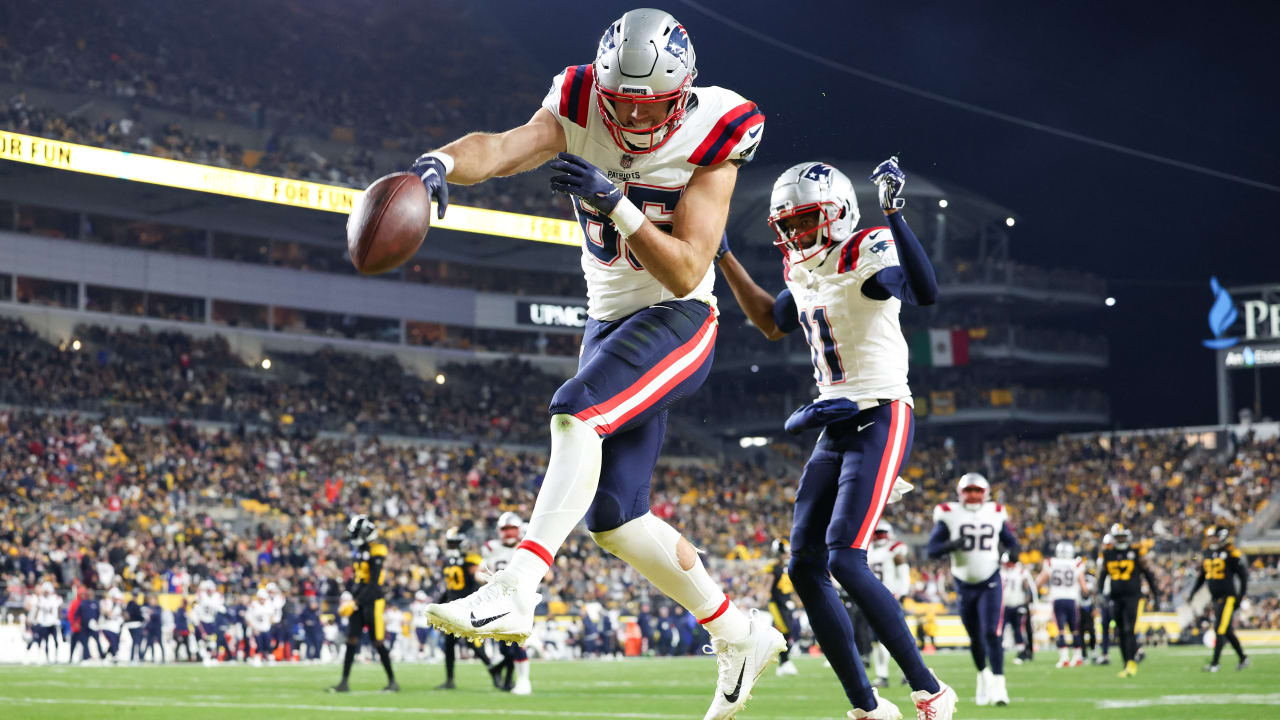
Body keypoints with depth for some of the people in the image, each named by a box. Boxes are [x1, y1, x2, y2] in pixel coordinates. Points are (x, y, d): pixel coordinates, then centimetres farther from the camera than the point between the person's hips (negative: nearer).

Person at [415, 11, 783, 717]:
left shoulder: (709, 140, -16)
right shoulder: (579, 113, -8)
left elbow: (685, 273, -21)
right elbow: (502, 148, -28)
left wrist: (616, 205, -33)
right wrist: (441, 162, -50)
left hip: (678, 321, -6)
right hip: (609, 321, 6)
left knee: (577, 412, -32)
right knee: (613, 514, 5)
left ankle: (514, 593, -39)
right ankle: (739, 636, 20)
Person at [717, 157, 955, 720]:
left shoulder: (867, 257, -13)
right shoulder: (804, 272, 12)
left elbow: (926, 293, -33)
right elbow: (773, 324, 30)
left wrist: (892, 213, -37)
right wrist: (722, 256, 27)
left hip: (880, 421, -9)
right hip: (834, 428, 9)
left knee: (844, 559, -20)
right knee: (805, 567, 1)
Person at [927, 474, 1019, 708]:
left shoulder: (995, 514, 2)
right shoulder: (950, 515, -4)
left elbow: (1011, 541, 13)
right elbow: (932, 549, -7)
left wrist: (1012, 553, -10)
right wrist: (951, 545, -27)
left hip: (990, 583, -1)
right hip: (964, 585, 1)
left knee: (992, 633, -15)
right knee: (975, 637, 12)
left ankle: (998, 685, -17)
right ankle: (983, 676, 36)